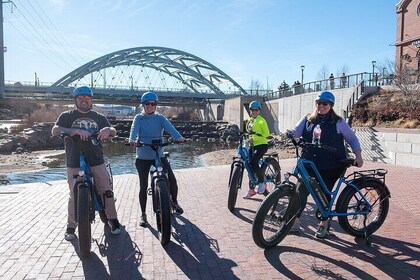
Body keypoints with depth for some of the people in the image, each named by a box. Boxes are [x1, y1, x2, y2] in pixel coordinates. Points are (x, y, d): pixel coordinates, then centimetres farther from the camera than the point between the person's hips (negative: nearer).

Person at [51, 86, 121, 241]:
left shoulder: (98, 117, 14)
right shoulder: (67, 116, 7)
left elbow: (113, 132, 8)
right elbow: (55, 131, -9)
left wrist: (108, 129, -17)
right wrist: (76, 131, -25)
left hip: (97, 162, 2)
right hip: (74, 163, -1)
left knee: (107, 191, 1)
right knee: (75, 196, 3)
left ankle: (112, 220, 17)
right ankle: (71, 227, 18)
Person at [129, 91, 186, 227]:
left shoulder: (160, 118, 4)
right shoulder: (139, 118, 2)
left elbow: (169, 127, -15)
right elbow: (134, 129, -17)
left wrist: (179, 137, -35)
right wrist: (132, 140, -40)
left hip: (159, 155, 1)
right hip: (142, 157, -1)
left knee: (172, 180, -6)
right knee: (143, 186, 2)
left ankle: (174, 202, 23)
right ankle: (143, 214, 19)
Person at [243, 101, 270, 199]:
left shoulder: (261, 120, -6)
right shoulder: (249, 120, 16)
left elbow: (266, 133, -14)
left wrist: (253, 138, -21)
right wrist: (248, 139, 8)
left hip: (261, 145, -7)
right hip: (252, 146, 8)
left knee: (254, 162, -25)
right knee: (250, 165, 4)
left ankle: (262, 183, -5)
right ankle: (251, 189, 15)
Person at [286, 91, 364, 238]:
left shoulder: (338, 122, 1)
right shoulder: (307, 120, 6)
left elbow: (352, 139, 8)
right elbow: (296, 131, -4)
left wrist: (358, 155, -3)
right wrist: (290, 132, -27)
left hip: (331, 166, -2)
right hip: (310, 164, 2)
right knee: (301, 190, -6)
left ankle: (324, 223, 25)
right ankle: (296, 222, 7)